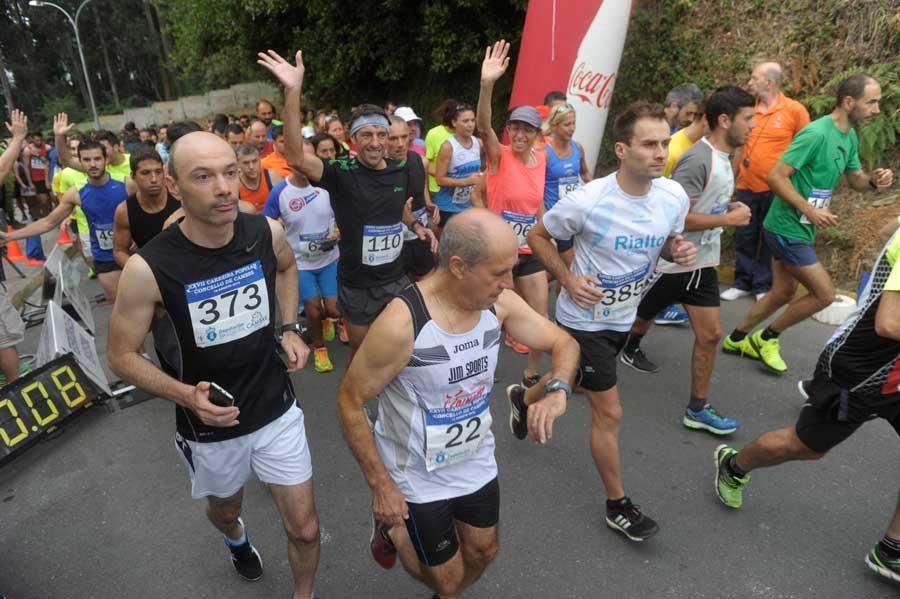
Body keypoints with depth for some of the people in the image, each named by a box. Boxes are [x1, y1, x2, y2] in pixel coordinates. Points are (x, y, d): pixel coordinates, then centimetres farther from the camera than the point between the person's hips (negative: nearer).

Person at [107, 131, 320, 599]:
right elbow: (121, 356, -10)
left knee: (305, 529, 7)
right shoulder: (148, 268, -25)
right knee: (224, 509, 29)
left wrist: (289, 328, -1)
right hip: (210, 425, -1)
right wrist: (185, 395, -26)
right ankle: (236, 538, 67)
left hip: (277, 411, 1)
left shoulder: (267, 233, -15)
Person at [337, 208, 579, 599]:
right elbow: (350, 402, -20)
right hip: (418, 477, -5)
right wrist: (380, 485, -17)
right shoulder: (401, 324, -32)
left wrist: (557, 390, -23)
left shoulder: (499, 303, -15)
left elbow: (563, 344, -2)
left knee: (483, 553, 24)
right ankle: (391, 526, 40)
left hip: (477, 462, 5)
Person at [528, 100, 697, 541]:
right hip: (585, 319, -6)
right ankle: (618, 505, 20)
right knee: (609, 413, 0)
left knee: (573, 383, 27)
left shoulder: (674, 196, -11)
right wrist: (568, 280, -22)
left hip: (623, 317, 6)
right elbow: (538, 236, -10)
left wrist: (679, 251, -16)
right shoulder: (587, 201, -26)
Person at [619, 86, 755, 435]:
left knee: (710, 334, 6)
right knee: (634, 320, 9)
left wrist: (729, 207, 6)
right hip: (670, 262, -8)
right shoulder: (698, 160, -22)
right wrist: (729, 219, -20)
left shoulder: (724, 158, 9)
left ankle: (698, 409, 20)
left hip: (702, 265, 8)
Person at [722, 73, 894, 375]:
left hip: (797, 229, 10)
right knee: (824, 294, -4)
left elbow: (855, 179, 19)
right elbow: (775, 176, -25)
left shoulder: (850, 137, 8)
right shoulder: (817, 133, -21)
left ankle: (737, 339, 32)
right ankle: (766, 338, 13)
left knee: (783, 293, 18)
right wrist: (810, 210, -27)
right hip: (787, 229, -10)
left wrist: (874, 180, -4)